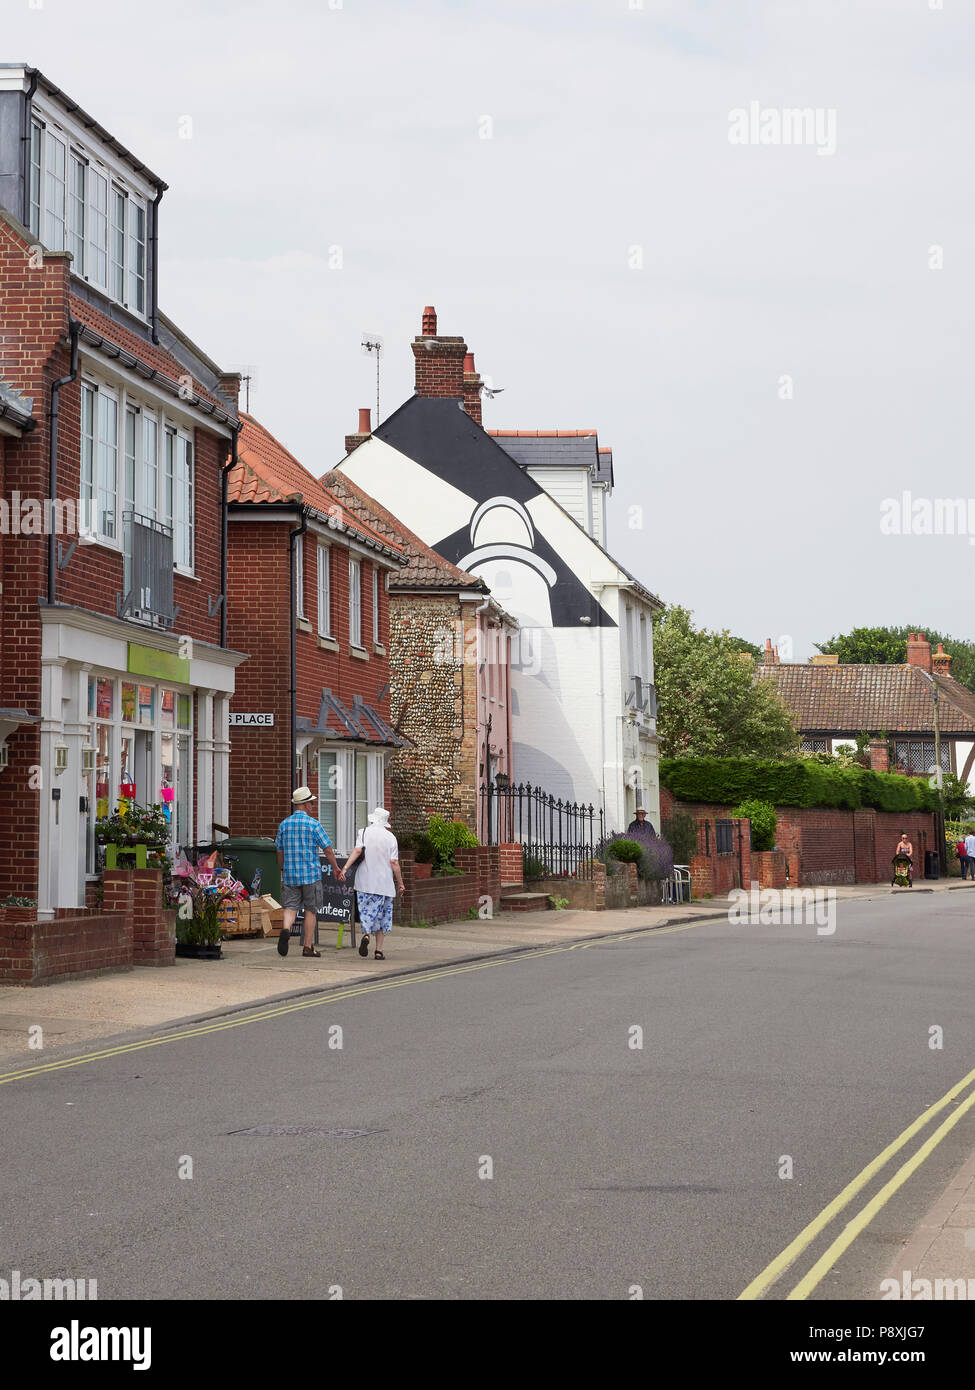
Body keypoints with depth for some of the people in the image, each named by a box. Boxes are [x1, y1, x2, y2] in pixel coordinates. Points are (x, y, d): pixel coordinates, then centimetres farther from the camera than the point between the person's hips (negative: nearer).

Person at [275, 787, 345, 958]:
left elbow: (280, 851, 13)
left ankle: (286, 930, -28)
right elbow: (328, 850, -4)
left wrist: (283, 869, 26)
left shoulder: (284, 824, 5)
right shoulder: (313, 824, -7)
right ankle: (308, 947, 9)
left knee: (290, 907, 2)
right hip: (311, 874, -3)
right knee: (311, 910, 7)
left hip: (290, 874, 3)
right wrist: (336, 869, 8)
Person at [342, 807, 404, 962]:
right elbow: (394, 862, -2)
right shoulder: (390, 837, 2)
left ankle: (366, 934, -23)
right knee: (382, 915, 9)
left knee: (366, 911, 7)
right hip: (384, 882, 0)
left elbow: (358, 851, -14)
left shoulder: (364, 833, 2)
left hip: (365, 882, 0)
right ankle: (378, 950, 4)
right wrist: (400, 883, 4)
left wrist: (345, 867, -20)